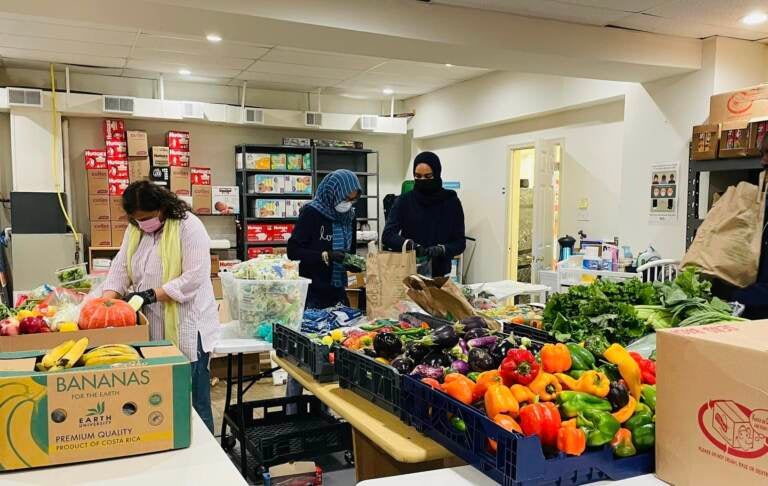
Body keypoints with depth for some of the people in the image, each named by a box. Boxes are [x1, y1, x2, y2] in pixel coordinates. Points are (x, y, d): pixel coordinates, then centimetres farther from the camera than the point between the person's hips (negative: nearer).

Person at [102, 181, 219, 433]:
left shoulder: (188, 227, -12)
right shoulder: (135, 229, 10)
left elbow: (193, 278, -19)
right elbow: (120, 268, 6)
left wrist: (152, 295, -21)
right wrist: (106, 300, -10)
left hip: (185, 328, -6)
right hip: (150, 328, 6)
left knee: (192, 399, 2)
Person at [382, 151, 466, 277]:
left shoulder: (451, 202, -3)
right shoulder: (404, 201, -2)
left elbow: (460, 242, -3)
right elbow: (387, 235, -11)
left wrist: (441, 249, -22)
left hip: (439, 273, 0)